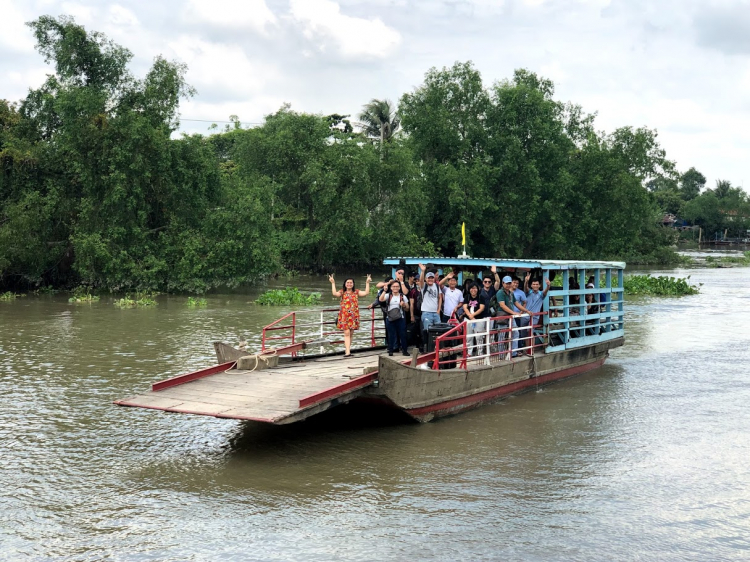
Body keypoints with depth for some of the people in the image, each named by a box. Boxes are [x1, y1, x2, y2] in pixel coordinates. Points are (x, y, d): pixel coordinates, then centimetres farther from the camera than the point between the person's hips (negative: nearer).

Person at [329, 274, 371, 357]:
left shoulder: (356, 292, 10)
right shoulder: (342, 292, 5)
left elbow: (366, 293, -1)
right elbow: (334, 293, -15)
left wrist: (367, 283, -3)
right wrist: (333, 283, -14)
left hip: (353, 315, 3)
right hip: (344, 315, -3)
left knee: (350, 334, 8)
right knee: (347, 333, -11)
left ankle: (347, 349, 17)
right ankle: (348, 352, -18)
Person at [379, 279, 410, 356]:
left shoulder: (403, 296, 6)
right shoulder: (388, 295, 3)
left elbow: (407, 308, 10)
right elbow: (381, 299, -16)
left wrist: (404, 305, -11)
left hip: (400, 318, 1)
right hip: (390, 318, 0)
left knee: (402, 334, 2)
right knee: (391, 335, 5)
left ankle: (404, 350, 11)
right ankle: (390, 350, 13)